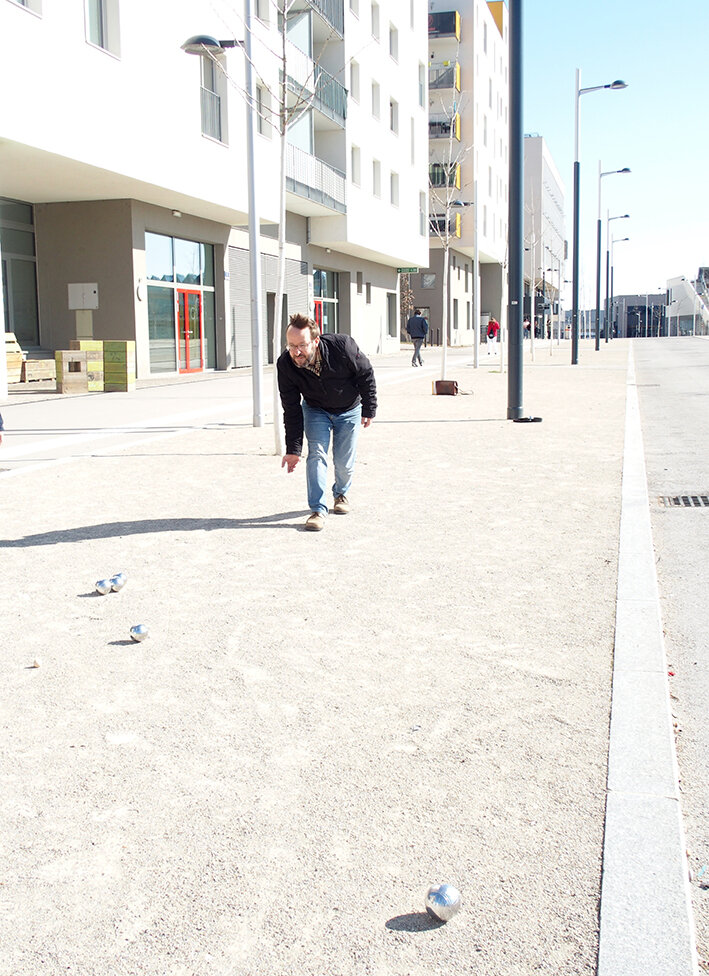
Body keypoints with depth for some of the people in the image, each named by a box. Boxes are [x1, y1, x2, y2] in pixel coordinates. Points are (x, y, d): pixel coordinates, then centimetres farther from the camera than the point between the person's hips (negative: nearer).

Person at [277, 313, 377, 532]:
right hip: (315, 410, 1)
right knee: (316, 454, -15)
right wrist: (293, 449, -20)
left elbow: (366, 375, -15)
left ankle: (341, 493, 34)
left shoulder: (343, 347, -35)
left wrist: (369, 409, -9)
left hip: (349, 410, -1)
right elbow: (291, 410, -19)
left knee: (344, 462, 3)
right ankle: (318, 510, -8)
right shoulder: (285, 365, -28)